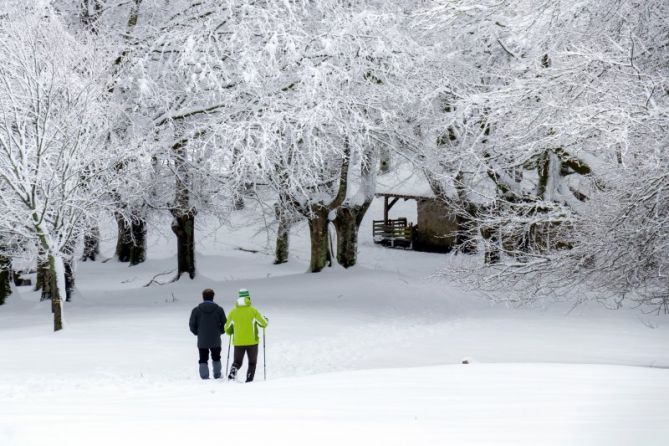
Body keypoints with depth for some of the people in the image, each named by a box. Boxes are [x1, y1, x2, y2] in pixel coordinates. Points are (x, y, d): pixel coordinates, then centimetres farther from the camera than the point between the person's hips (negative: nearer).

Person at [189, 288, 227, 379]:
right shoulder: (219, 309, -3)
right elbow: (224, 324, 0)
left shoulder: (196, 310, -5)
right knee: (216, 358, 19)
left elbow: (192, 325, -3)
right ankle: (217, 375, 20)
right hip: (215, 341, 1)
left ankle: (204, 377, -2)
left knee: (203, 360, 6)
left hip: (202, 341, -1)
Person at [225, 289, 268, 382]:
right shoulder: (253, 311, -8)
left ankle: (232, 374, -15)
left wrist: (232, 332, 28)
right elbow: (263, 323, -2)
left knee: (237, 362, 13)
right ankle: (249, 380, 1)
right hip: (252, 342, -2)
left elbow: (227, 329, 5)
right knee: (252, 362, 12)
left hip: (238, 342, 2)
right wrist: (265, 319, 22)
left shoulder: (233, 312, -1)